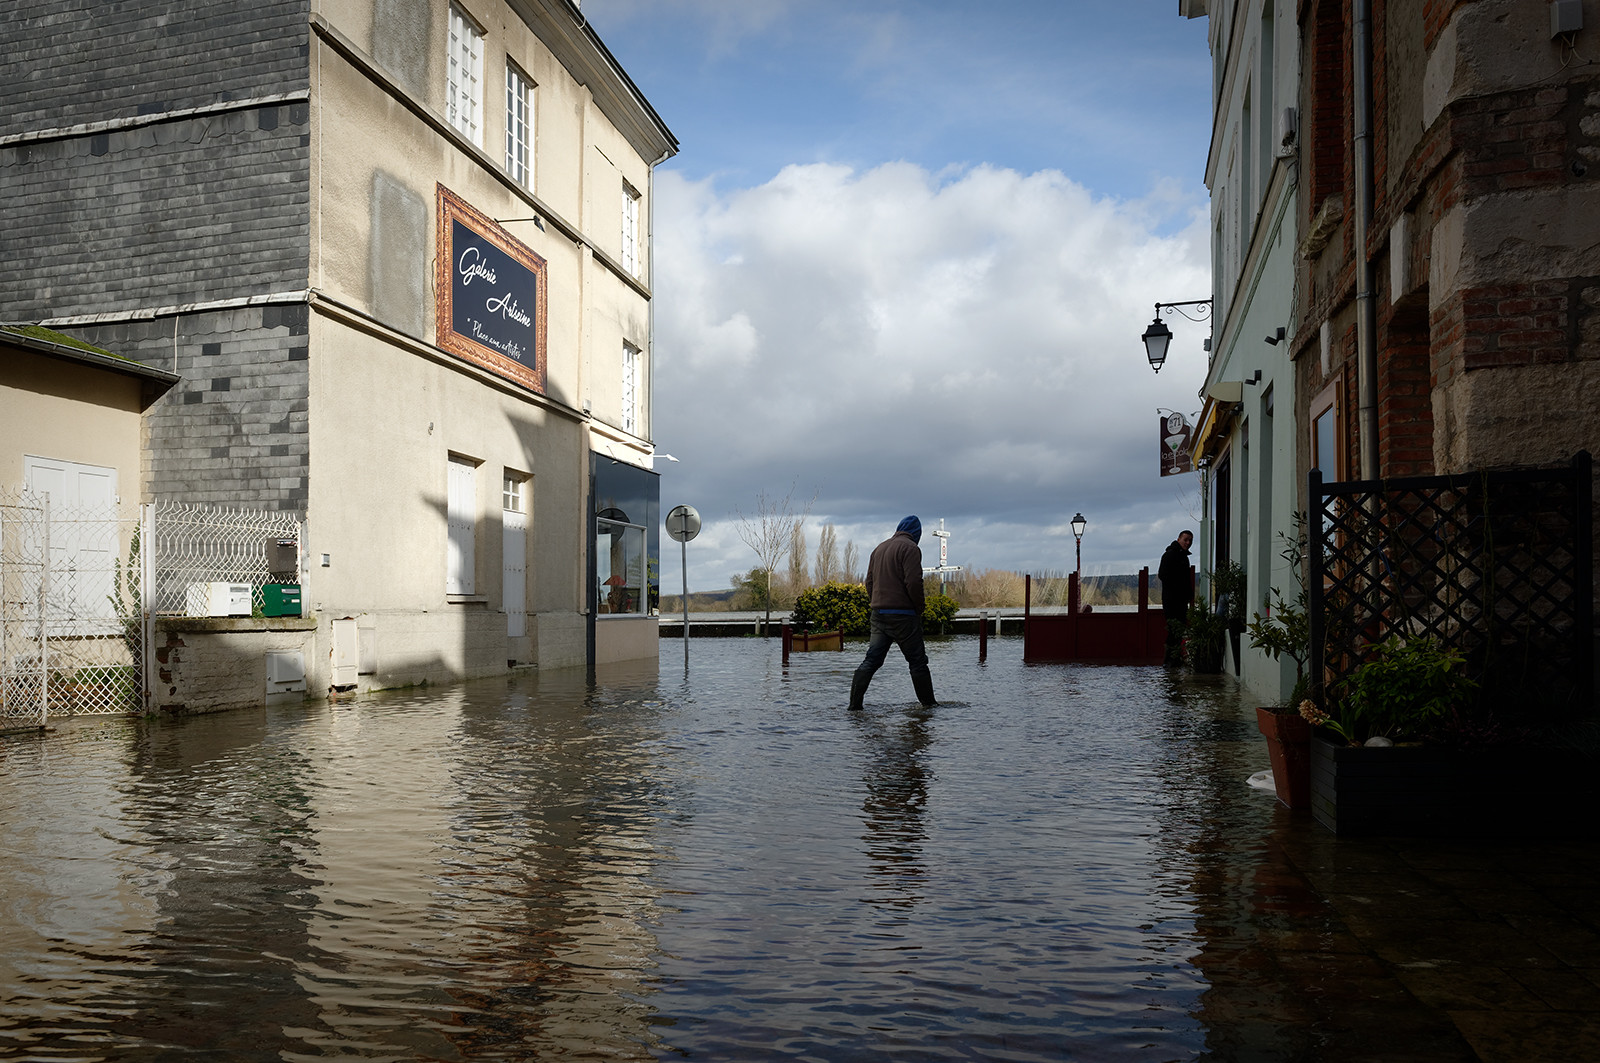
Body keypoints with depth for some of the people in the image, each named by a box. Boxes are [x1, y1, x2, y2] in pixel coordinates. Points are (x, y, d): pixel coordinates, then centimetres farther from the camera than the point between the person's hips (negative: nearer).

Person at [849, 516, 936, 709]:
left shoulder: (879, 548, 17)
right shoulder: (910, 548, -8)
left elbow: (869, 582, 17)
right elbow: (913, 582, -16)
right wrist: (919, 609, -4)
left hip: (878, 613, 7)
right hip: (902, 614, -7)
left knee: (872, 660, 6)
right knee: (917, 661, 3)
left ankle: (855, 703, 1)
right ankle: (928, 704, 10)